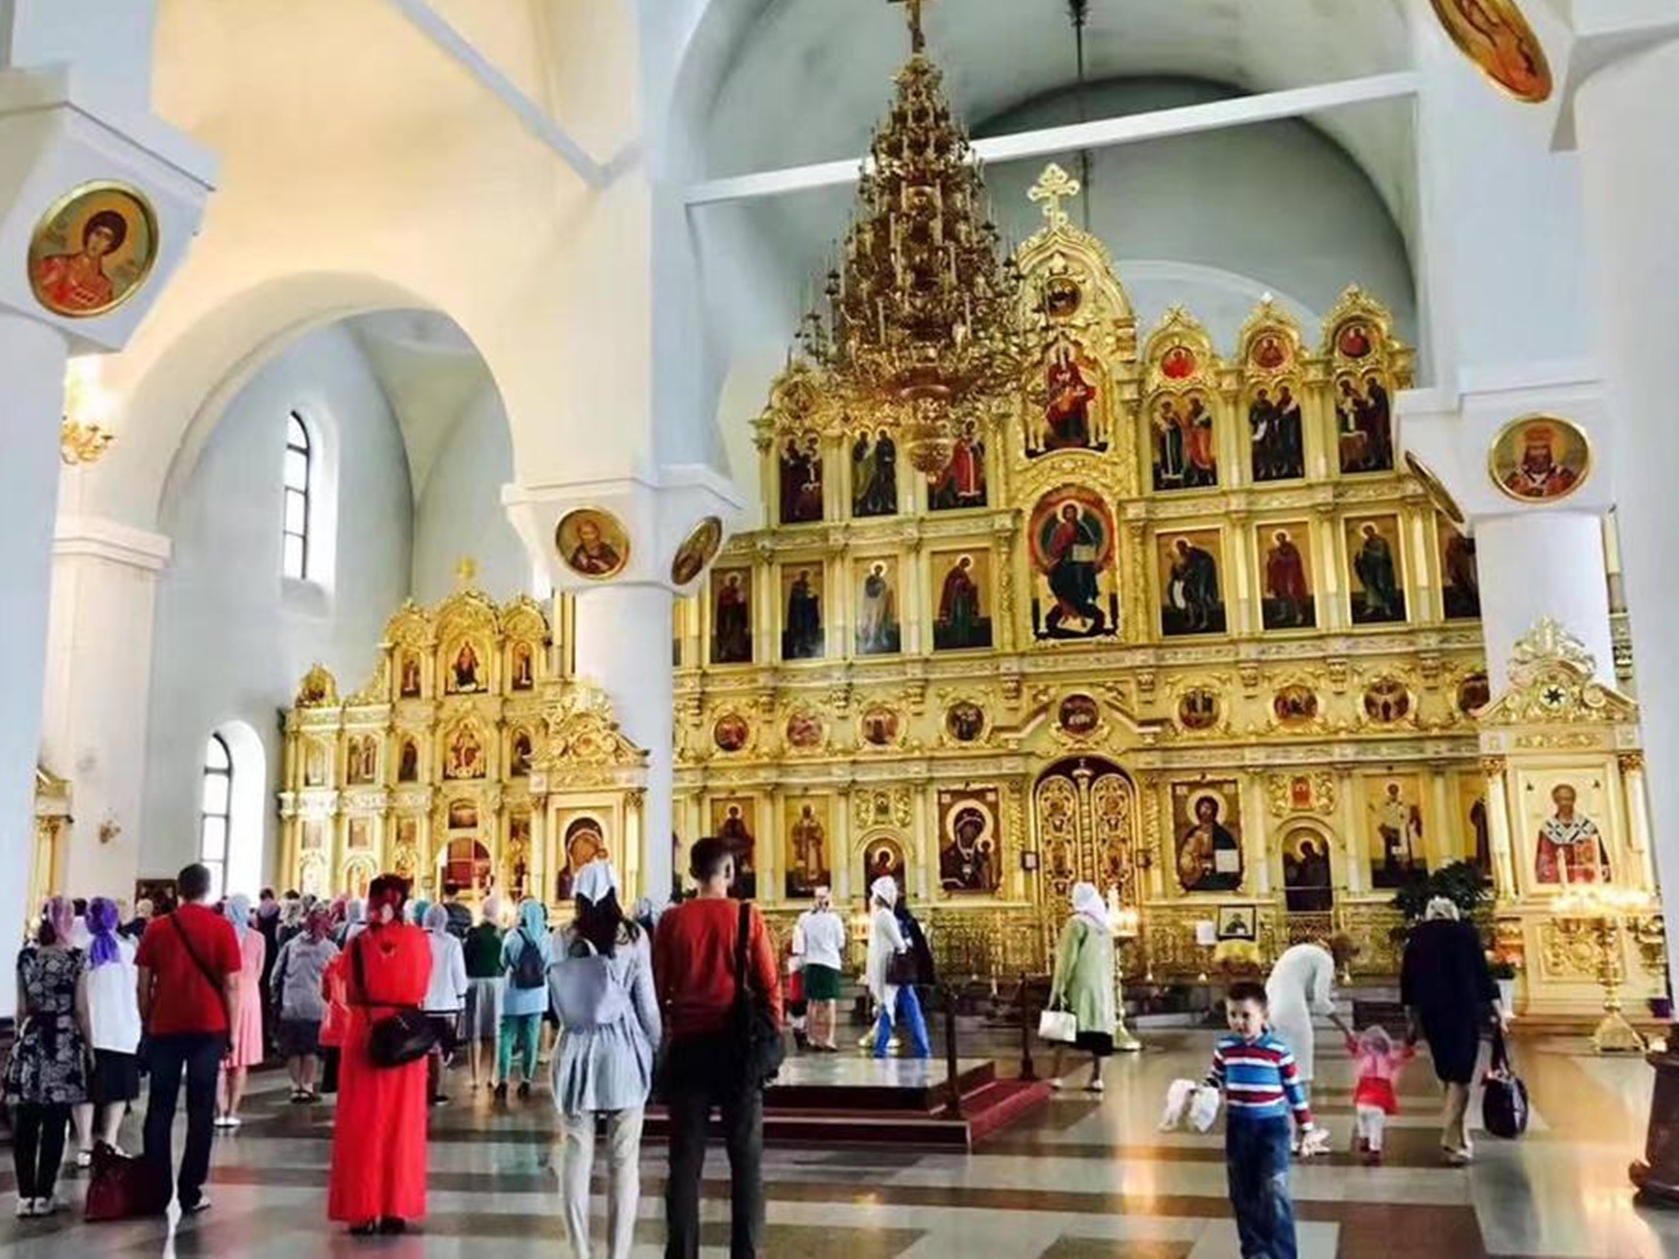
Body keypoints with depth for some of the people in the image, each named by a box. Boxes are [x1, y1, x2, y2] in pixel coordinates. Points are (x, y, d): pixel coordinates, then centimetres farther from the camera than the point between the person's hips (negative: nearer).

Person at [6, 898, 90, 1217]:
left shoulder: (25, 956, 2)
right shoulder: (75, 958, -7)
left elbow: (22, 1008, 6)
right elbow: (80, 1008, -5)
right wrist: (88, 1045, 5)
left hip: (31, 1040, 3)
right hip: (64, 1041, -3)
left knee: (25, 1123, 7)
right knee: (55, 1123, 2)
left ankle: (25, 1195, 9)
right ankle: (43, 1195, 4)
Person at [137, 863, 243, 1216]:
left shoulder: (157, 928, 3)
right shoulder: (221, 928, -3)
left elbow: (144, 984, 4)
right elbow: (232, 984, -4)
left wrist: (147, 1025, 14)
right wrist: (231, 1030, 5)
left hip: (165, 1027, 2)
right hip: (208, 1027, -2)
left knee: (160, 1109, 10)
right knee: (200, 1110, 4)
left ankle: (157, 1192, 10)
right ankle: (190, 1193, 3)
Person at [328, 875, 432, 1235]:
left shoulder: (360, 941, -8)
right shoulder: (419, 939, -2)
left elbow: (354, 995, -4)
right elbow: (422, 990, 5)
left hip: (367, 1035, -2)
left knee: (363, 1125, 8)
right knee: (401, 1123, 11)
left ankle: (363, 1209, 9)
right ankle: (396, 1208, 14)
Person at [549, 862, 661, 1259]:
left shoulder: (562, 938, 0)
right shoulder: (633, 936, -6)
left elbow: (558, 998, 8)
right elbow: (646, 1002, -2)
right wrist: (658, 1048, 10)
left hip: (576, 1050, 2)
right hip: (622, 1049, -2)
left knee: (576, 1158, 8)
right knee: (624, 1162, 5)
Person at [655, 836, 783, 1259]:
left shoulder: (672, 920, -2)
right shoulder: (748, 916, -5)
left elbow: (658, 988, 1)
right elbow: (769, 986, -4)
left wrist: (662, 1038, 12)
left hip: (687, 1046, 1)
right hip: (737, 1046, -1)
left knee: (685, 1158, 8)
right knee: (746, 1158, 8)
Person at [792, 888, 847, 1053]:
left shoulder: (804, 918, 1)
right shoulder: (834, 919, -6)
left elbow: (800, 944, 5)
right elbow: (840, 944, 0)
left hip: (811, 963, 3)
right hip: (830, 962, -3)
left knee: (812, 1002, 11)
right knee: (830, 1002, 0)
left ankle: (812, 1038, 13)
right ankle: (828, 1039, -6)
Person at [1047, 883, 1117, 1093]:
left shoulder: (1076, 922, -11)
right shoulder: (1106, 925, 10)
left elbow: (1066, 959, -13)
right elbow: (1110, 963, 14)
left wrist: (1058, 991, -12)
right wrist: (1114, 999, 19)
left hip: (1078, 985, -6)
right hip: (1102, 986, 6)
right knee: (1097, 1028, 7)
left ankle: (1056, 1074, -5)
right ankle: (1096, 1077, 5)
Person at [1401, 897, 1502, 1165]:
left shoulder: (1417, 937, 10)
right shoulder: (1467, 932, 5)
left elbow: (1407, 979, 8)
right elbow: (1483, 972, 0)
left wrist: (1412, 1018, 14)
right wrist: (1496, 1008, 3)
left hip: (1430, 1012, 3)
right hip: (1465, 1010, -3)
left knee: (1447, 1074, 15)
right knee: (1460, 1075, -3)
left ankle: (1458, 1136, 19)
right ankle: (1450, 1139, -14)